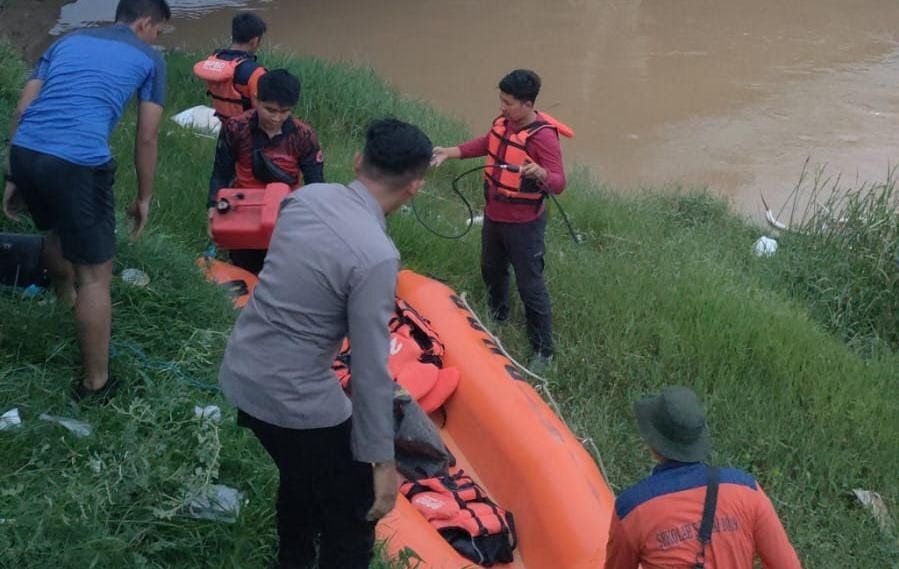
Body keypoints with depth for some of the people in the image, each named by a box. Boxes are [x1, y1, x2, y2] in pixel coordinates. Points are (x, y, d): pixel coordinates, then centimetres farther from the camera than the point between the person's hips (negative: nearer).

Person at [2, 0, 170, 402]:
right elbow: (146, 139, 12)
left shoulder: (68, 41, 25)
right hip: (78, 162, -6)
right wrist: (144, 197, 23)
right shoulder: (148, 58, 13)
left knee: (57, 230, 35)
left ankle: (65, 296, 63)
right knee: (95, 275, 5)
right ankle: (95, 384, 12)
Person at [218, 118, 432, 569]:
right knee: (354, 516, 11)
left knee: (300, 478, 31)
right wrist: (382, 460, -11)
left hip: (240, 373, 8)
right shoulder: (376, 257, -25)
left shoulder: (307, 196, -3)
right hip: (295, 398, -8)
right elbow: (371, 371, -21)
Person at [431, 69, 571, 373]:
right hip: (493, 216, 8)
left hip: (523, 224, -8)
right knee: (492, 271, 28)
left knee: (530, 286, 0)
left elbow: (558, 184, -29)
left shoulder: (543, 136, -27)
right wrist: (448, 152, 5)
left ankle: (543, 351, 14)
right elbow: (485, 144, 16)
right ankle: (498, 317, 54)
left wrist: (541, 174, -51)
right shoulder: (503, 122, -4)